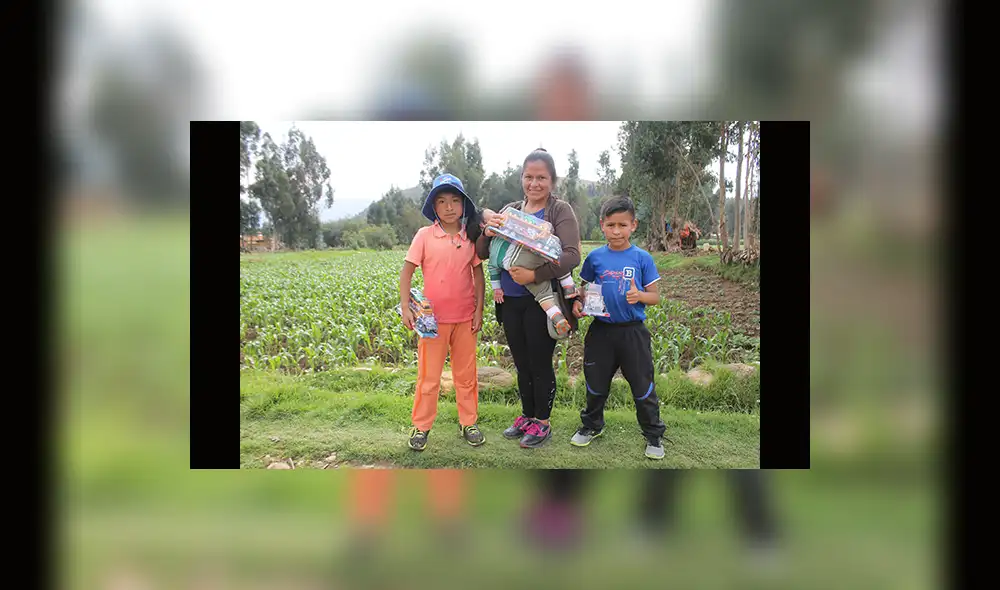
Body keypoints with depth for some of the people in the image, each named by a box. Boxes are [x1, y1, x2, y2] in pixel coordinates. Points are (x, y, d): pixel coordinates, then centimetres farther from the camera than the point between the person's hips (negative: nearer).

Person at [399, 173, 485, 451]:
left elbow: (478, 275, 6)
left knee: (466, 373, 13)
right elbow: (406, 272, -5)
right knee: (428, 375, 6)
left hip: (465, 318, 2)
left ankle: (468, 422, 28)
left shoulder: (471, 236, 1)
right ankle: (421, 426, 21)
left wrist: (479, 310, 1)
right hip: (433, 318, -2)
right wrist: (405, 308, -13)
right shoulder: (425, 235, -6)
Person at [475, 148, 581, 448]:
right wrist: (487, 234, -14)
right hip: (511, 301, 5)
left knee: (540, 364, 6)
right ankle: (527, 416, 35)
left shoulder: (560, 210, -8)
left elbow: (572, 255, -20)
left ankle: (542, 423, 24)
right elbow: (482, 254, 8)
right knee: (522, 364, 18)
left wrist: (534, 275, -30)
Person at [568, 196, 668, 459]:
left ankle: (653, 435, 24)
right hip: (600, 331, 2)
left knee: (642, 385, 6)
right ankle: (592, 425, 39)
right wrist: (578, 303, -10)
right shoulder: (595, 257, 0)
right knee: (595, 383, 16)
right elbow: (585, 288, 10)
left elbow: (655, 296, -3)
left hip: (633, 332, -2)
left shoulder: (642, 258, -6)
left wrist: (639, 295, -23)